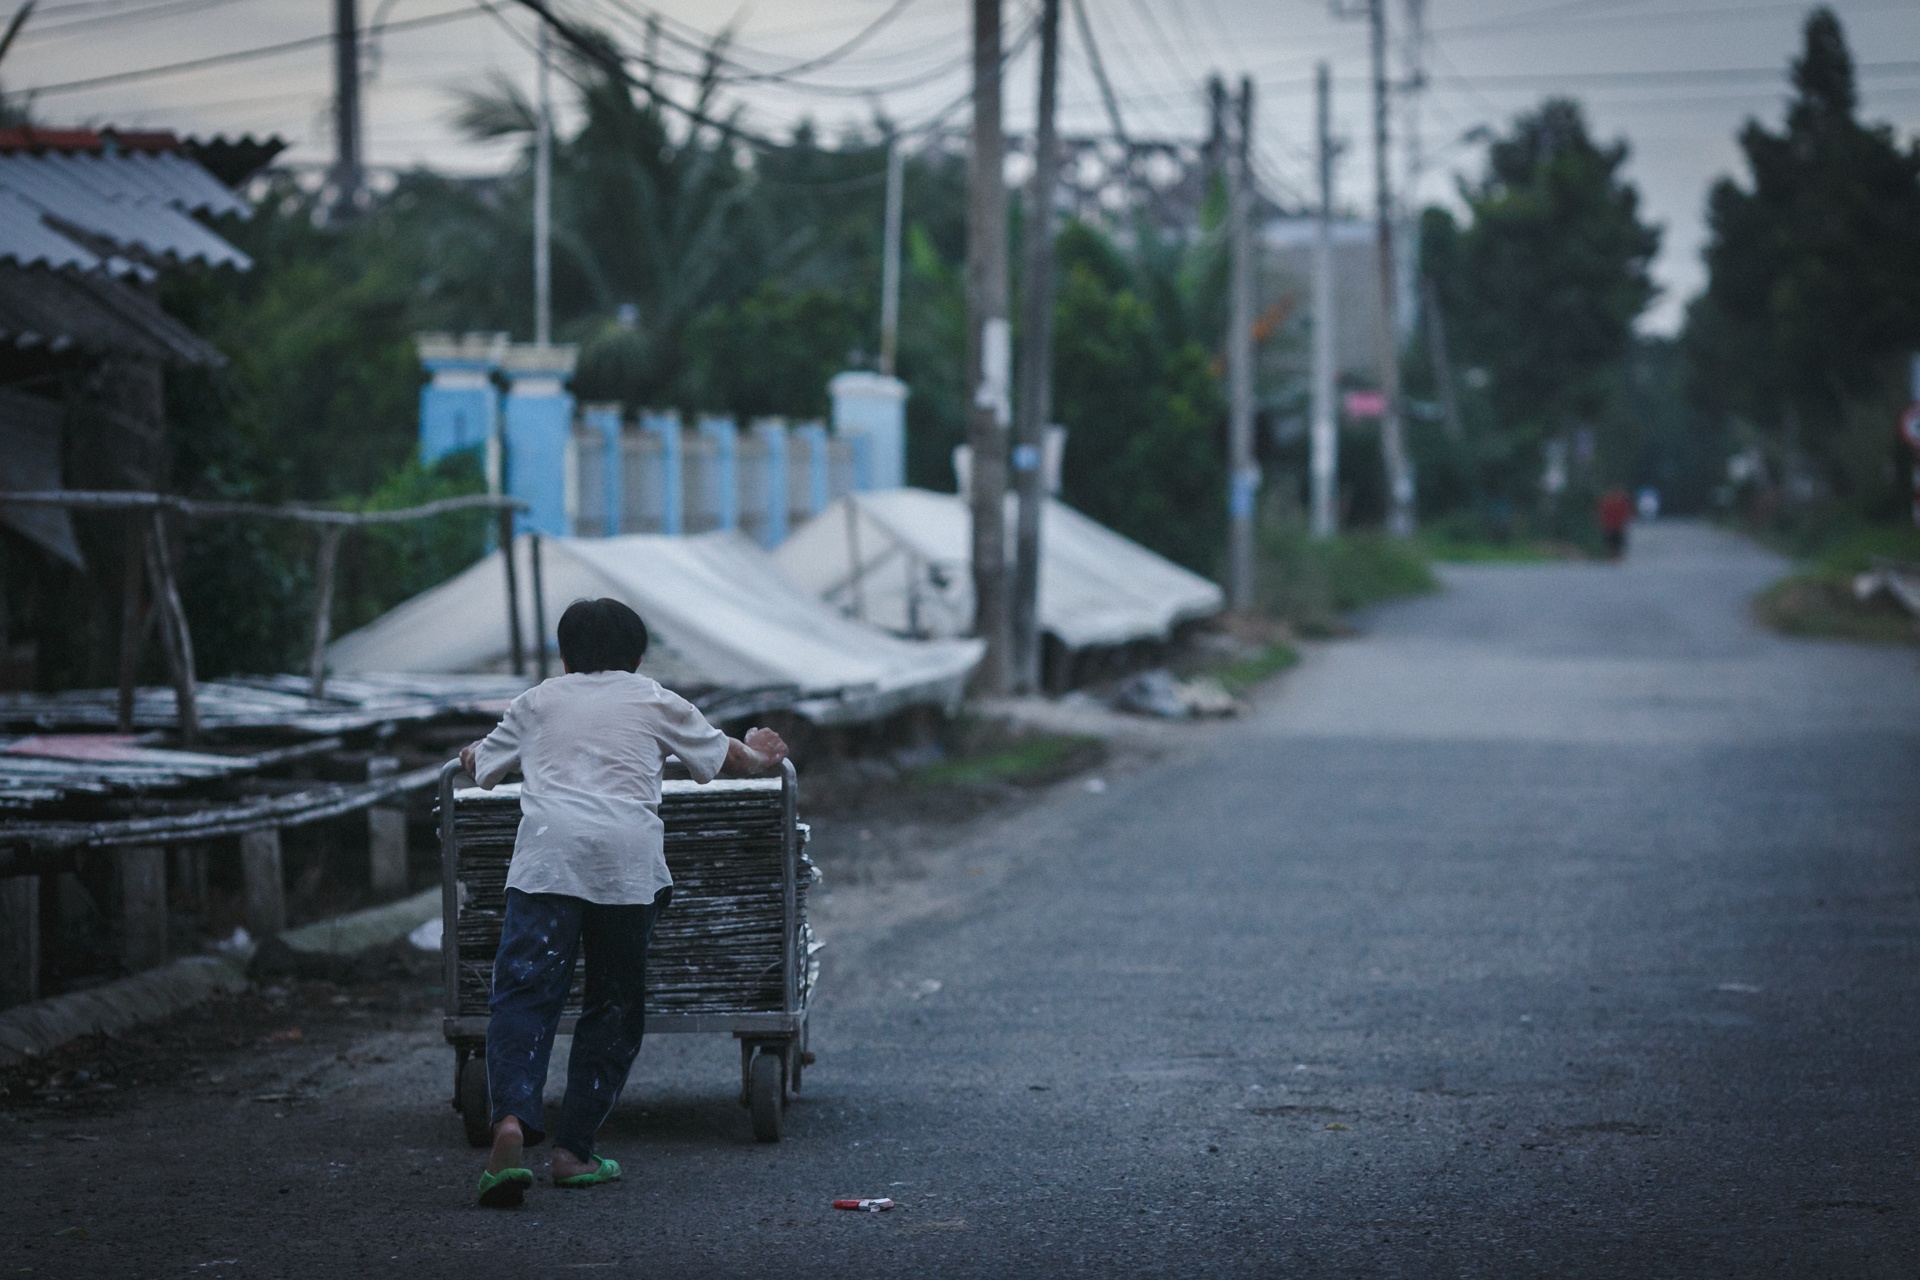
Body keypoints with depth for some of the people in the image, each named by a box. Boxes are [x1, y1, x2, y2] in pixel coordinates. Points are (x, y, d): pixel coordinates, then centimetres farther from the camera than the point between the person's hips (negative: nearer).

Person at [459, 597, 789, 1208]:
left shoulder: (537, 702, 24)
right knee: (614, 1008, 11)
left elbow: (480, 766, 37)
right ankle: (573, 1149, 6)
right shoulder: (655, 701, 23)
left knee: (523, 995, -8)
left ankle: (513, 1118, -32)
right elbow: (723, 754, 37)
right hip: (626, 858, 0)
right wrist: (759, 756, 60)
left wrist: (470, 756, 62)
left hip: (547, 853, 0)